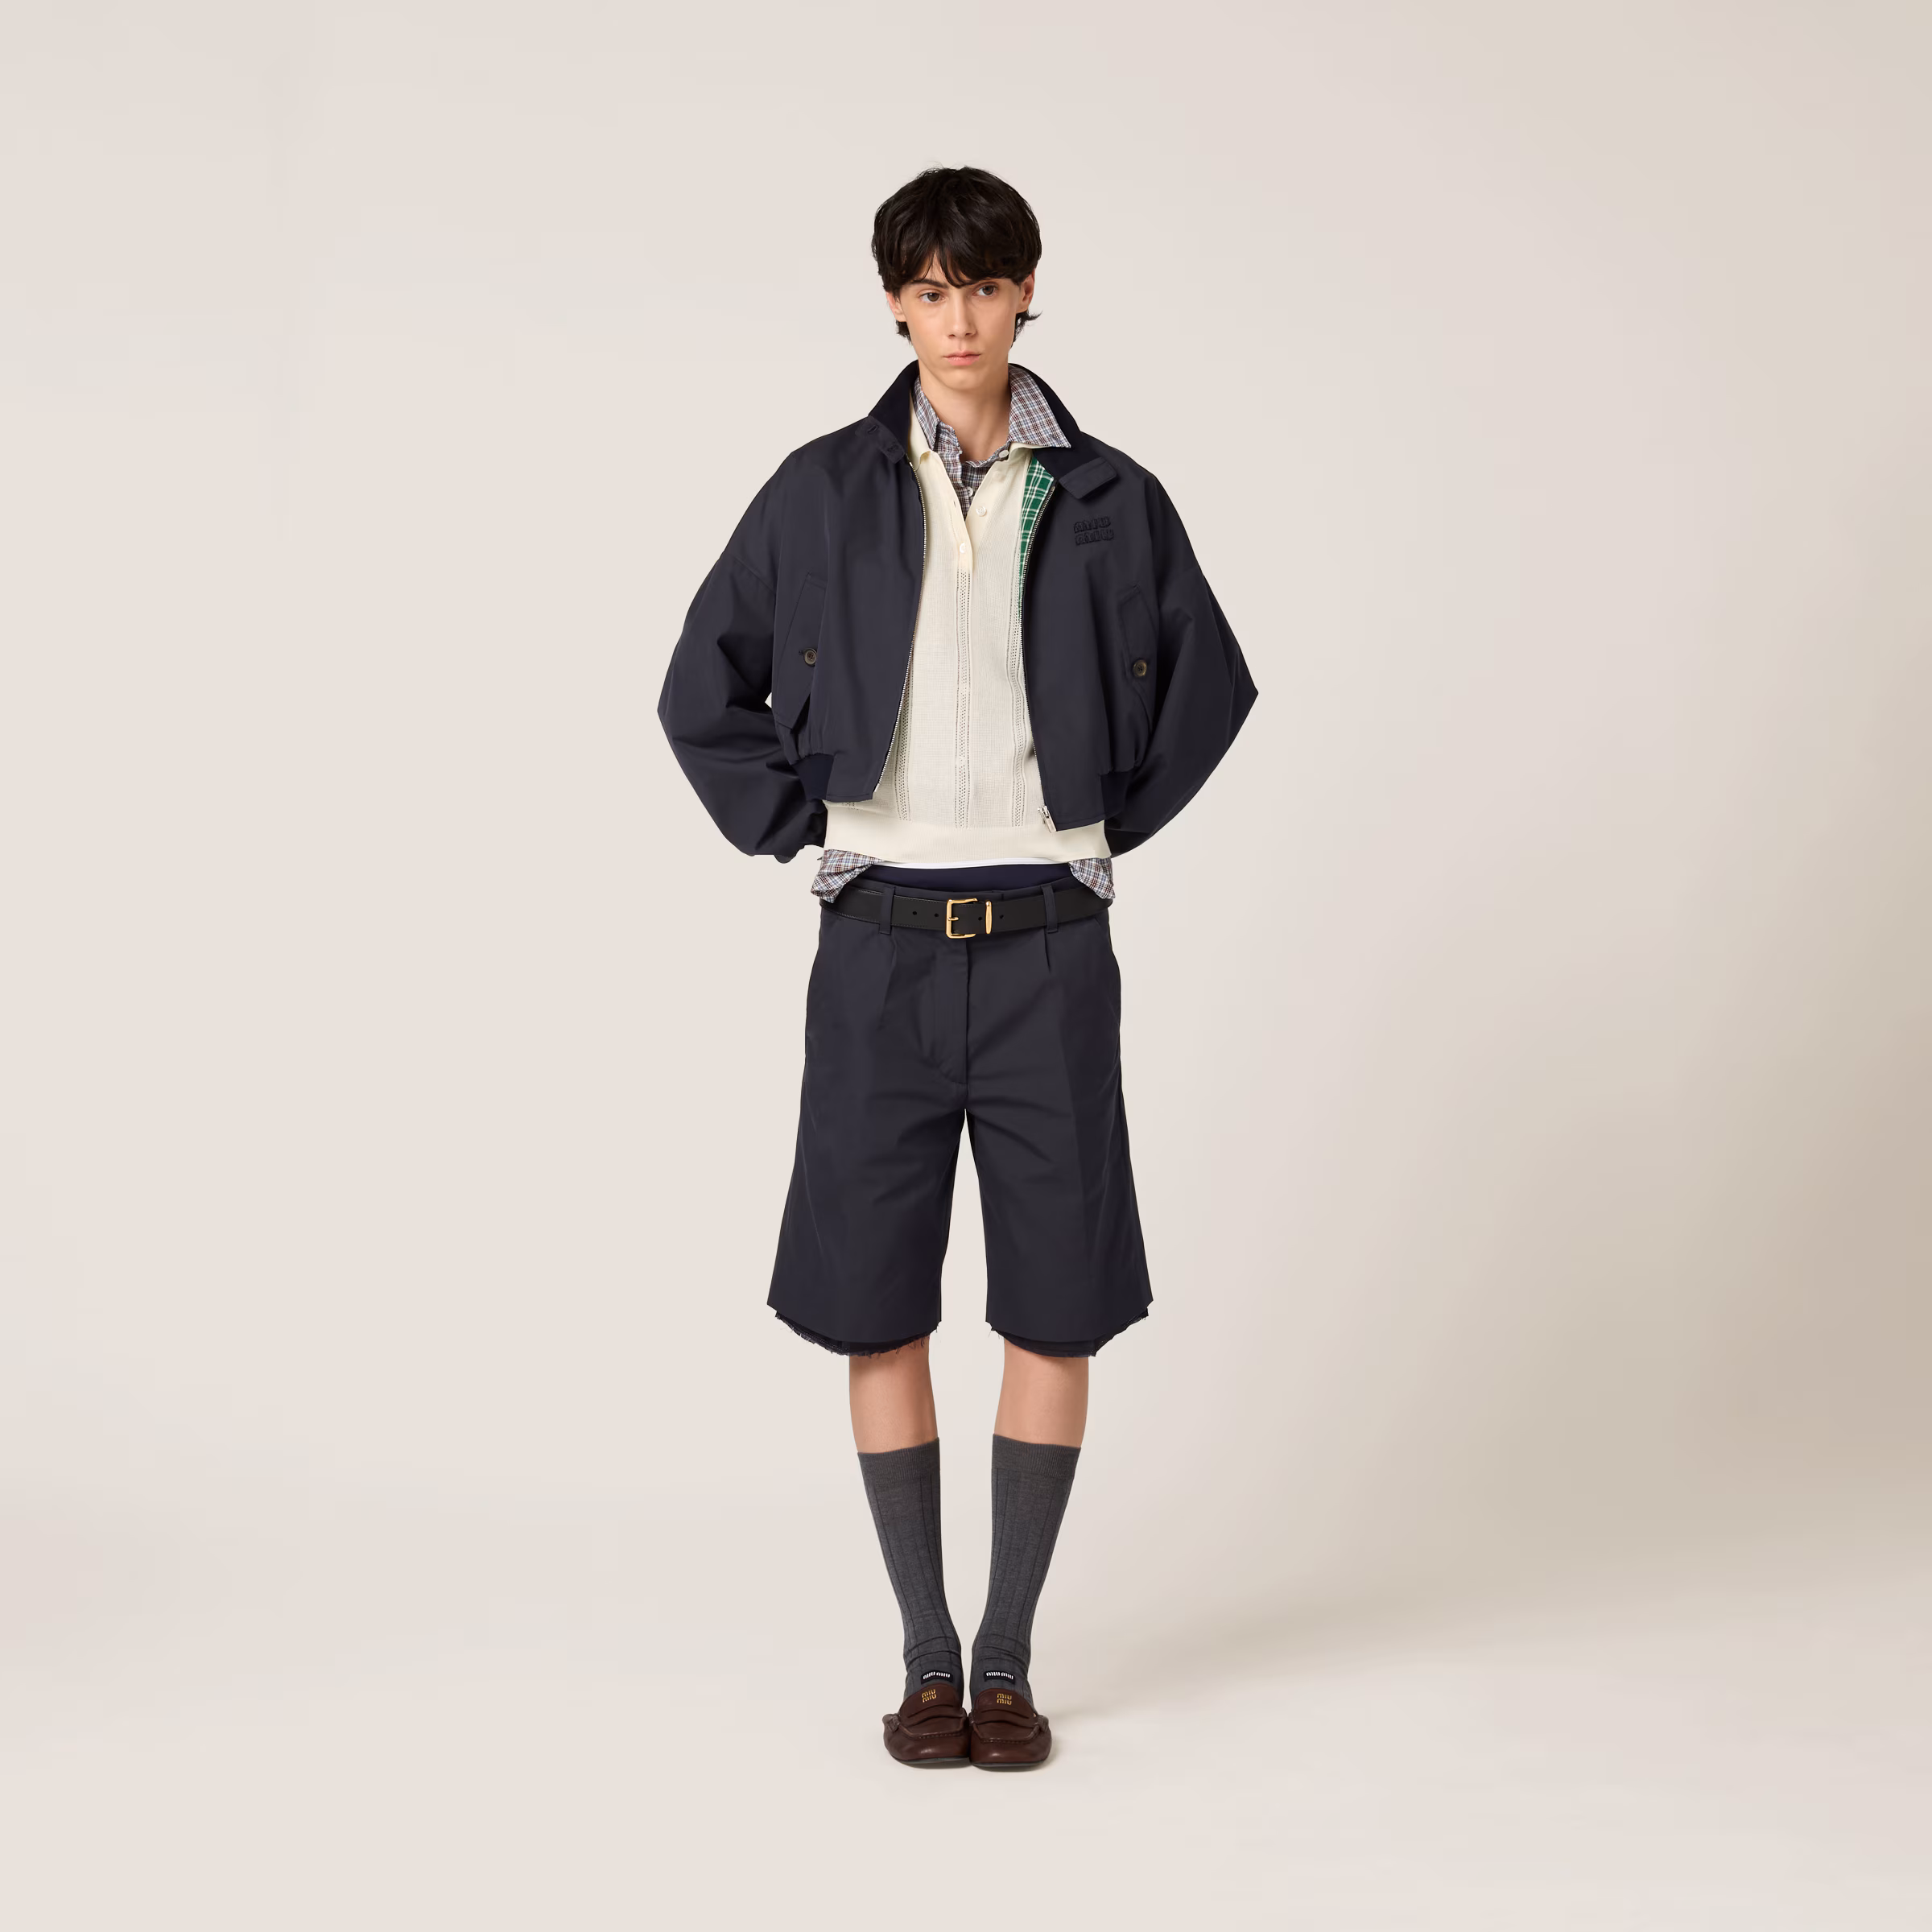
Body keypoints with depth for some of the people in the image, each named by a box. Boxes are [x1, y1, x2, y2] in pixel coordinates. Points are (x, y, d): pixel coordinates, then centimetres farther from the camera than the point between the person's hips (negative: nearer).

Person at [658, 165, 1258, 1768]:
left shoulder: (1109, 502, 3)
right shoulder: (825, 492, 2)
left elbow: (1210, 686, 16)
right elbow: (704, 691, 10)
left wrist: (1114, 827, 7)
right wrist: (791, 830, 2)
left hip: (1046, 943, 0)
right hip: (880, 943, 0)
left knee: (1056, 1309, 2)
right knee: (878, 1309, 3)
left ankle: (1010, 1655, 16)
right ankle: (928, 1655, 17)